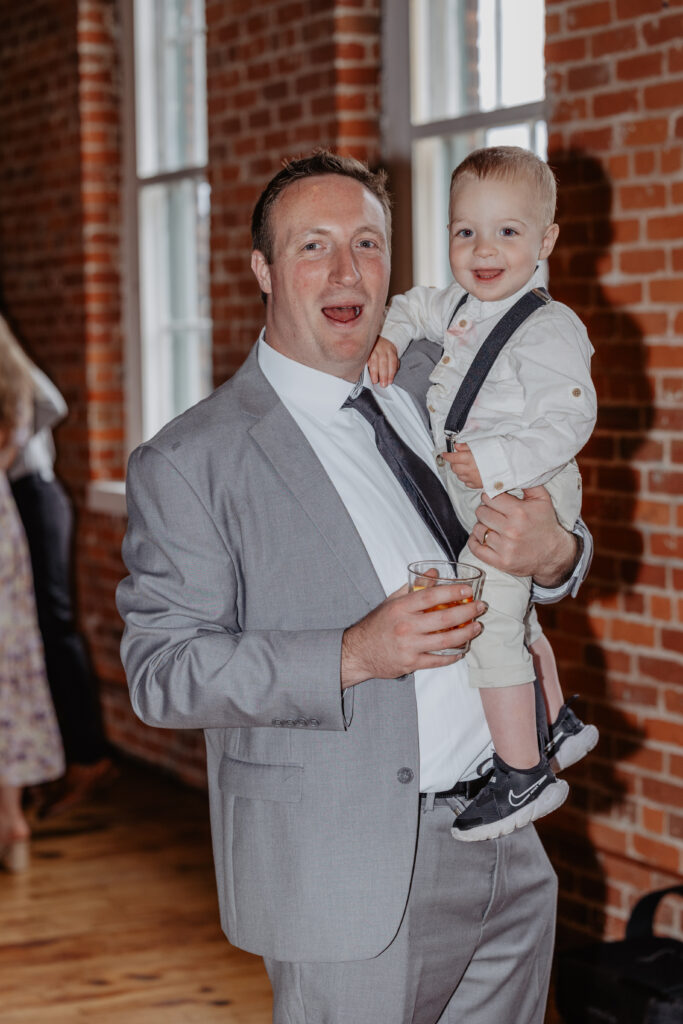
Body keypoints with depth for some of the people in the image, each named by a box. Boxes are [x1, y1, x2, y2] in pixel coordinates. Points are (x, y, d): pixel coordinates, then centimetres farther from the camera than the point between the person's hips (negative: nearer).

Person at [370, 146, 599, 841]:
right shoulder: (457, 306, 6)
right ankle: (558, 725, 45)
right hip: (468, 500, 10)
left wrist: (497, 463, -32)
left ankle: (524, 775, -5)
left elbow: (568, 420, -26)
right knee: (512, 619, 25)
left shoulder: (548, 329, -20)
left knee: (483, 622, -15)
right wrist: (387, 337, 5)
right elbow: (414, 309, 25)